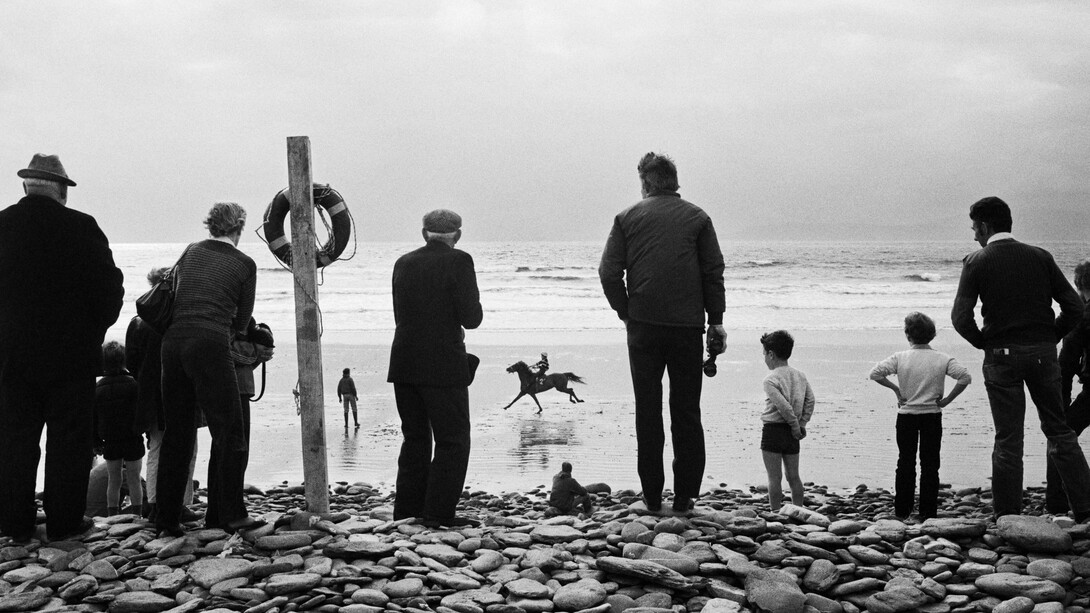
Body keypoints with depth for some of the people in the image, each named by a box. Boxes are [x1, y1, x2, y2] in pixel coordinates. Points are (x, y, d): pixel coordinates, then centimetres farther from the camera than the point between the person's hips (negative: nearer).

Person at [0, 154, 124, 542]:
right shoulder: (81, 228, -10)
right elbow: (110, 288, -8)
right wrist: (92, 332, 7)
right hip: (71, 352, -3)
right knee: (69, 438, 6)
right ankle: (64, 521, 10)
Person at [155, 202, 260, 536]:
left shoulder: (190, 252, 16)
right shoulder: (244, 264, 4)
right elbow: (241, 322, 9)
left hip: (173, 341, 5)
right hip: (211, 344, -5)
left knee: (176, 433, 12)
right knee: (229, 432, 2)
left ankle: (167, 516, 14)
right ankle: (229, 514, 2)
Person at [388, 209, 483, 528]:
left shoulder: (403, 263, 9)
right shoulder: (458, 261, -8)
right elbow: (471, 319, -13)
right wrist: (474, 305, 9)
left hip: (404, 365, 6)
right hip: (444, 366, -6)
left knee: (415, 439, 15)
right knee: (453, 441, 3)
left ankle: (407, 511, 17)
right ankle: (439, 512, -2)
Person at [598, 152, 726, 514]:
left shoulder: (627, 218, 4)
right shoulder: (697, 218, 4)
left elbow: (609, 272, -2)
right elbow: (714, 271, 2)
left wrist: (625, 312, 9)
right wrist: (715, 319, 7)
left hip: (643, 324, 0)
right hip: (688, 325, 0)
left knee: (647, 412, 7)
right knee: (686, 412, 7)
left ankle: (652, 497, 8)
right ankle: (685, 497, 8)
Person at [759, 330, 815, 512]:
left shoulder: (771, 379, -13)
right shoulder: (800, 376, 8)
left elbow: (784, 406, -21)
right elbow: (810, 400, 6)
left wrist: (795, 425, -10)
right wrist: (802, 424, 7)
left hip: (773, 430, -7)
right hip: (792, 433, 7)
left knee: (774, 477, -2)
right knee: (794, 476, 13)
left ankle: (775, 513, -1)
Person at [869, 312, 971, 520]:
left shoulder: (900, 358, -7)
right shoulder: (942, 359, -4)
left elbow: (875, 373, -14)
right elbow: (965, 377, -13)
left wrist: (896, 389, -4)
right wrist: (948, 399, -4)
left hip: (906, 416, 0)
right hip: (932, 415, 0)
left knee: (905, 462, 10)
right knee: (930, 464, 7)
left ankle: (902, 511, 13)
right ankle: (928, 512, 7)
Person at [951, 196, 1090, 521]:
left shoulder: (976, 262, -5)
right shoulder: (1040, 256, 4)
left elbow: (961, 317, -13)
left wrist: (984, 343, 3)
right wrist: (1051, 338, 10)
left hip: (1001, 357, -2)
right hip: (1043, 353, 2)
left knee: (1008, 440, 4)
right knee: (1060, 432, 12)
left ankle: (1007, 518, 8)